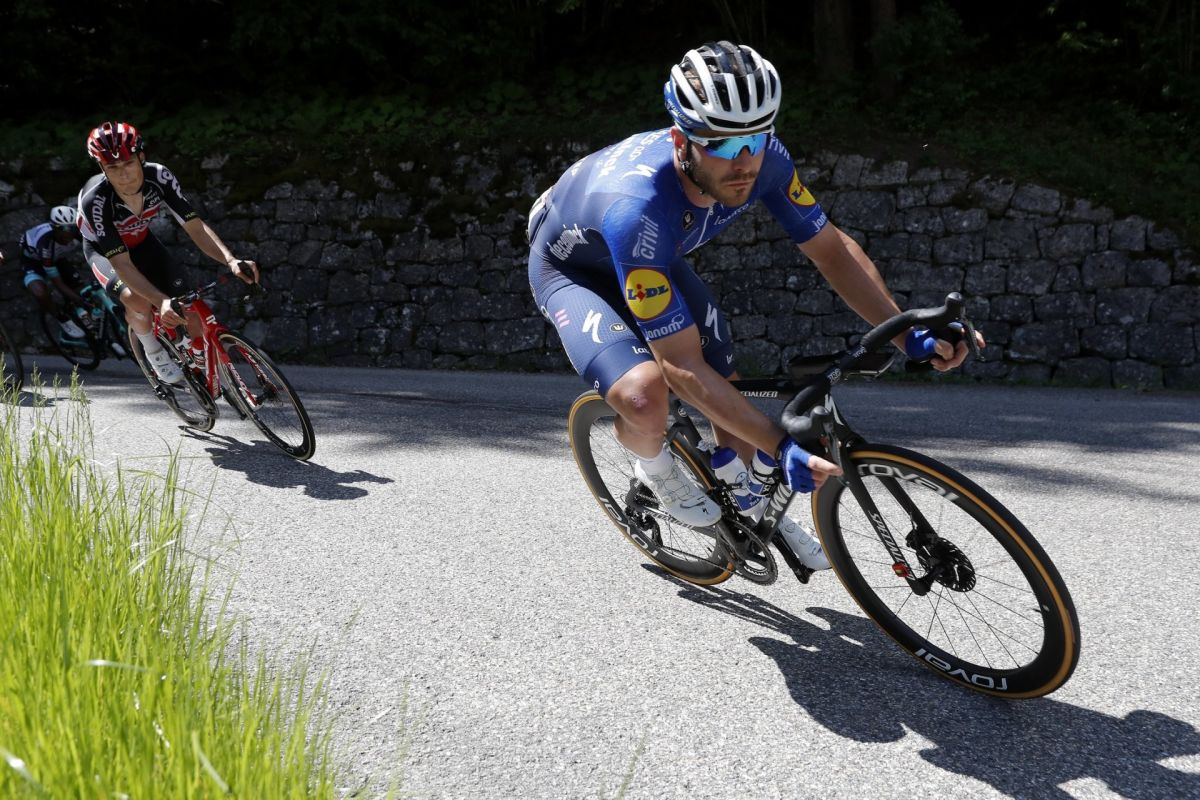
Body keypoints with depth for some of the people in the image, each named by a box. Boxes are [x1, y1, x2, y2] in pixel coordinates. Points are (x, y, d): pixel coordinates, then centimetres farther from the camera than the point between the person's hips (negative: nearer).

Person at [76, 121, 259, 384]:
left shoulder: (159, 177, -29)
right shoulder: (95, 200, -38)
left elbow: (195, 226, -29)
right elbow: (122, 264, -40)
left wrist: (231, 261, -47)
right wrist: (161, 301, -55)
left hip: (141, 242, 4)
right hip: (104, 249, -4)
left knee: (190, 312, -10)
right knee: (139, 302, -34)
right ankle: (153, 352, -2)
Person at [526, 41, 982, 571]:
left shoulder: (762, 158, -27)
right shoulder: (639, 207, -45)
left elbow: (831, 249, -13)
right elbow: (682, 366, -41)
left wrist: (910, 335, -23)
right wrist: (781, 447, -45)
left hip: (657, 255, 6)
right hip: (571, 267, -6)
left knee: (726, 387, 3)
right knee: (644, 399, -31)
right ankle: (653, 465, 7)